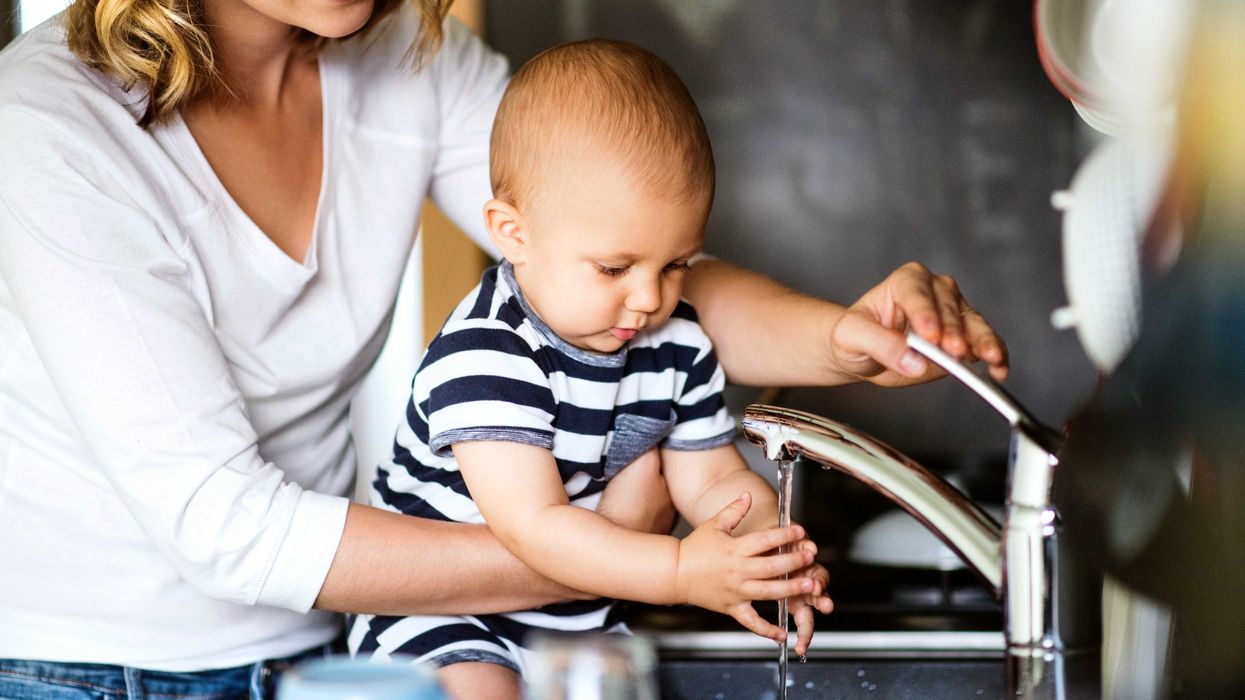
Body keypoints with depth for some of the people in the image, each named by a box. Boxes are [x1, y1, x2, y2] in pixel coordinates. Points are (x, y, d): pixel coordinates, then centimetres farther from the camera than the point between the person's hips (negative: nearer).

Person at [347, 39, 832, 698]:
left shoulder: (678, 344, 0)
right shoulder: (484, 357, -25)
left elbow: (714, 478, 6)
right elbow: (531, 525, -31)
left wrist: (768, 547, -17)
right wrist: (680, 570, -39)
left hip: (580, 616, 7)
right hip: (437, 614, -7)